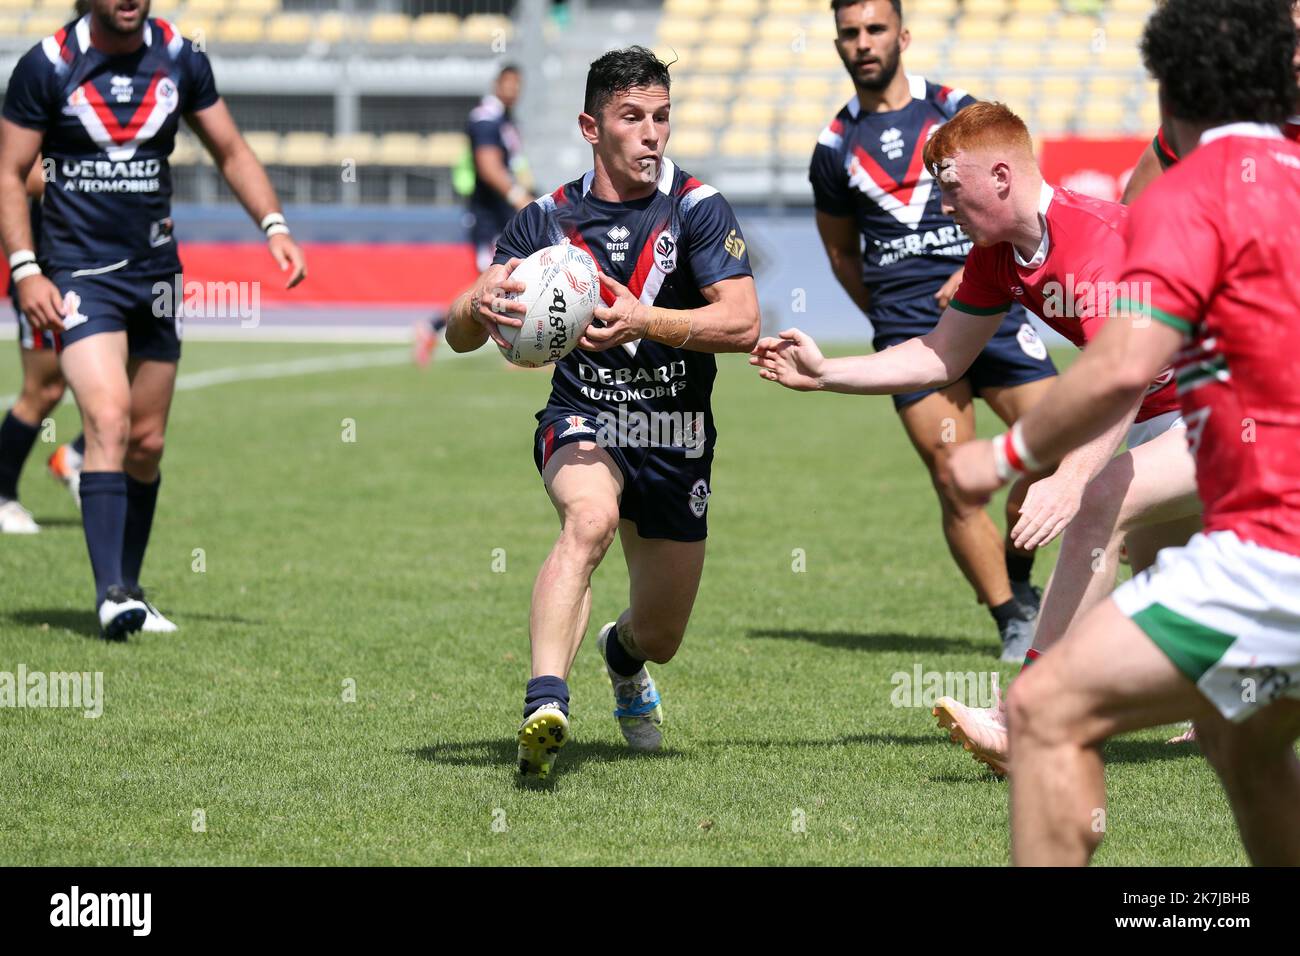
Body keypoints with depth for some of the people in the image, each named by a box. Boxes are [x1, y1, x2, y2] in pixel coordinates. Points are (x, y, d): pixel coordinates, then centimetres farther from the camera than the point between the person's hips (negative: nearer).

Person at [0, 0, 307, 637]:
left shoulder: (180, 59, 2)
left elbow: (230, 151, 12)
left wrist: (274, 226, -2)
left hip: (155, 270, 4)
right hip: (78, 272, -4)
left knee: (146, 443, 8)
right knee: (108, 421, -21)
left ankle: (126, 592, 22)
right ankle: (111, 595, -22)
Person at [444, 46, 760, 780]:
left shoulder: (700, 209, -9)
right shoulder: (549, 218, -2)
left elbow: (742, 323, -21)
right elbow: (460, 336, -4)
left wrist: (644, 319, -35)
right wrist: (479, 309, -29)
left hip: (678, 440, 1)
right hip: (583, 422, -1)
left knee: (660, 639, 12)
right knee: (591, 517, -37)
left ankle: (624, 655, 52)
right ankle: (546, 705, -47)